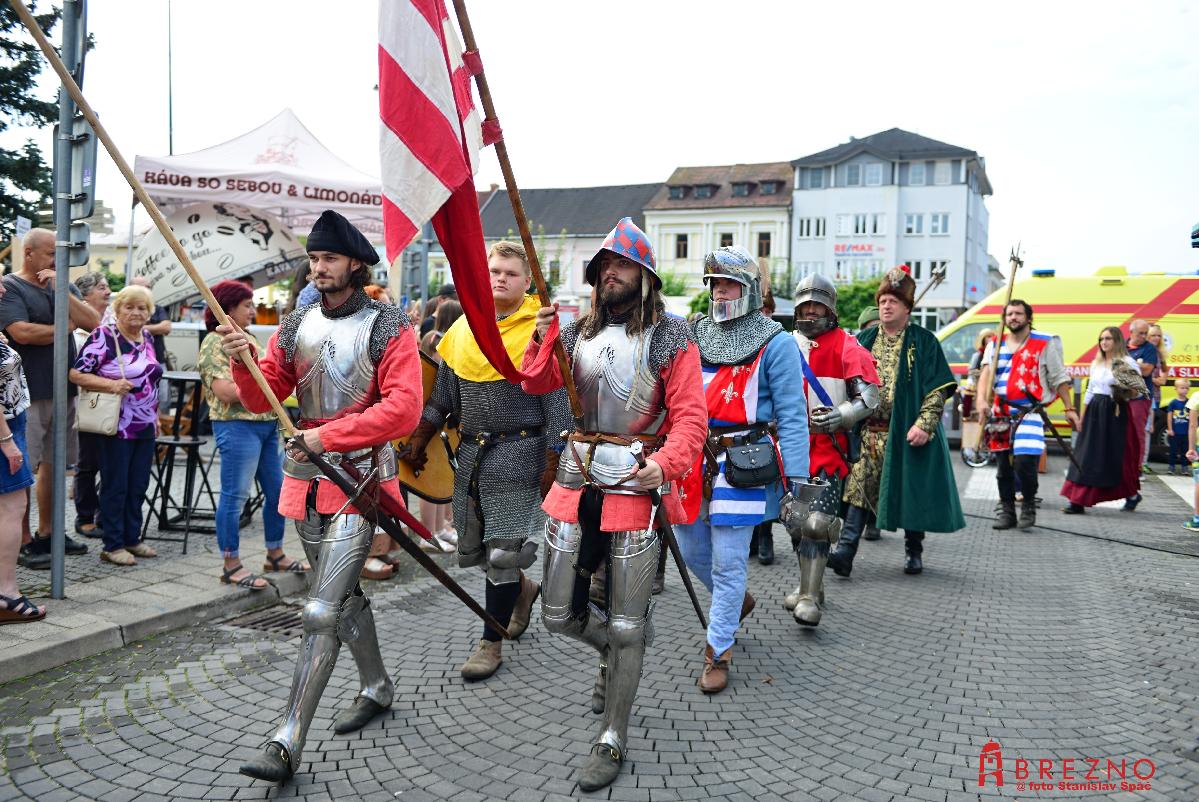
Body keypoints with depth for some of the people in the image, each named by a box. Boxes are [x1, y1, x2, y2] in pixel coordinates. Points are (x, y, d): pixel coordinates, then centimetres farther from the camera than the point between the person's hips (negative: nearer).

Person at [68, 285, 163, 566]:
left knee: (138, 486, 11)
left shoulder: (147, 338, 11)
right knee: (115, 486, 0)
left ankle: (132, 539, 22)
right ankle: (112, 545, 9)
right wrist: (112, 385, -26)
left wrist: (156, 417, 19)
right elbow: (76, 374, -15)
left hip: (145, 427, 7)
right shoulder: (103, 336, -10)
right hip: (118, 427, -7)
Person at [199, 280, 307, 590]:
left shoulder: (249, 337, 17)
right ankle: (231, 564, 6)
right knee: (234, 495, -3)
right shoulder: (214, 343, -9)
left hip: (269, 424, 9)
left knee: (277, 491, 13)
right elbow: (225, 391, -19)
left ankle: (275, 554, 26)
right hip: (237, 426, -9)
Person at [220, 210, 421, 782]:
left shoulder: (389, 328, -7)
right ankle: (377, 688, 39)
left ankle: (287, 746, -7)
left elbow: (403, 409, -17)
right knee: (344, 594, 19)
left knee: (321, 612, -11)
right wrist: (245, 362, -16)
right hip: (305, 478, 6)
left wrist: (328, 435, -21)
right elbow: (262, 399, 5)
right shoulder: (296, 327, 10)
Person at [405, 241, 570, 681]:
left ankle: (491, 642, 11)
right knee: (471, 548, 12)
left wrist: (552, 461, -11)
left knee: (503, 551, -4)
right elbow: (444, 394, 16)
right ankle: (521, 589, 40)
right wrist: (420, 438, 11)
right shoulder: (462, 329, 9)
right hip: (470, 452, 6)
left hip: (518, 452, -6)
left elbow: (556, 400, -7)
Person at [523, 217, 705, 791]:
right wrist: (541, 339, -7)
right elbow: (537, 386, 10)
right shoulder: (580, 332, 12)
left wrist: (665, 464, -25)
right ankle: (615, 655, 42)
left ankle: (612, 742, 19)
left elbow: (690, 416, -8)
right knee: (558, 615, 10)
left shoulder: (670, 338, -3)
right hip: (577, 482, 5)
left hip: (636, 486, -5)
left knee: (626, 627, 3)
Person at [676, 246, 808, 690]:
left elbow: (792, 416, -8)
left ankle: (718, 652, 13)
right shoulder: (694, 336, 11)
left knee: (727, 561, -2)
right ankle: (735, 601, 44)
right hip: (693, 459, 6)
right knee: (691, 549, 15)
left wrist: (796, 477, -15)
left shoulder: (775, 344, -5)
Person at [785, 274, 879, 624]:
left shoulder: (847, 347, -2)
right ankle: (810, 585, 28)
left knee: (817, 522, -14)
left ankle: (810, 598, -11)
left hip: (830, 447, -5)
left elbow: (870, 396, -8)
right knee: (795, 520, 12)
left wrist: (841, 417, -23)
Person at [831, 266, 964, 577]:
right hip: (868, 433, 3)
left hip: (907, 433, -2)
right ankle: (845, 549, -13)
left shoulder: (924, 341, 1)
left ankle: (913, 551, 23)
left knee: (912, 491, 6)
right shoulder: (865, 339, 12)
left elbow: (939, 389, -5)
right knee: (860, 487, -7)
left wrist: (924, 424, -16)